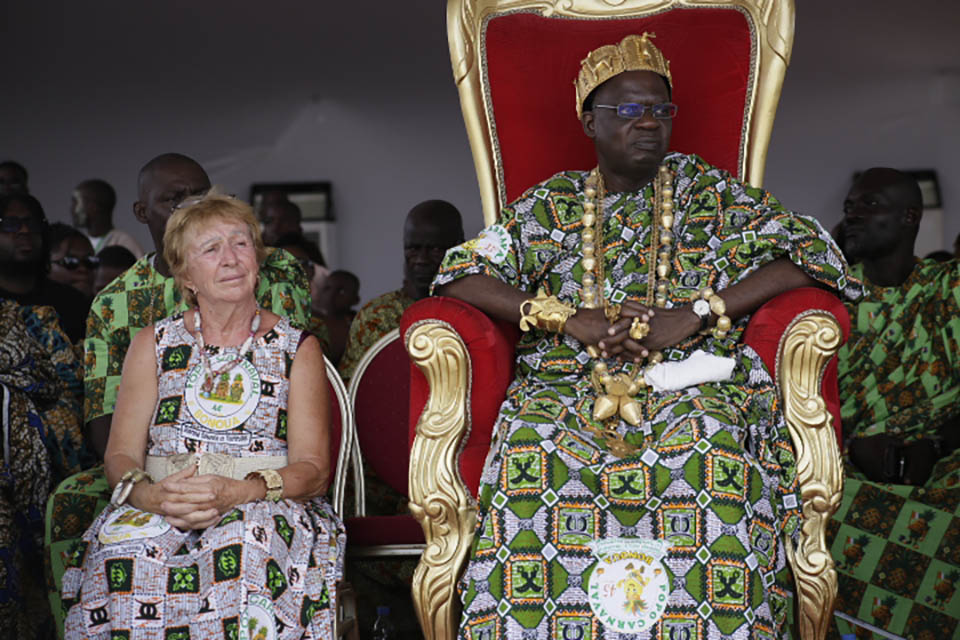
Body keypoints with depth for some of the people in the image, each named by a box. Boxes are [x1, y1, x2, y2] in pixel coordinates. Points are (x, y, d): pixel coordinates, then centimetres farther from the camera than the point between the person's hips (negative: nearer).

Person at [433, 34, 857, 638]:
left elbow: (805, 255, 4)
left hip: (685, 381, 0)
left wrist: (695, 314, -11)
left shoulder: (706, 190, 16)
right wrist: (571, 320, -8)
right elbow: (463, 276, 7)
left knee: (711, 447, -36)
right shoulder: (552, 204, 18)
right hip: (568, 382, 1)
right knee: (530, 446, -33)